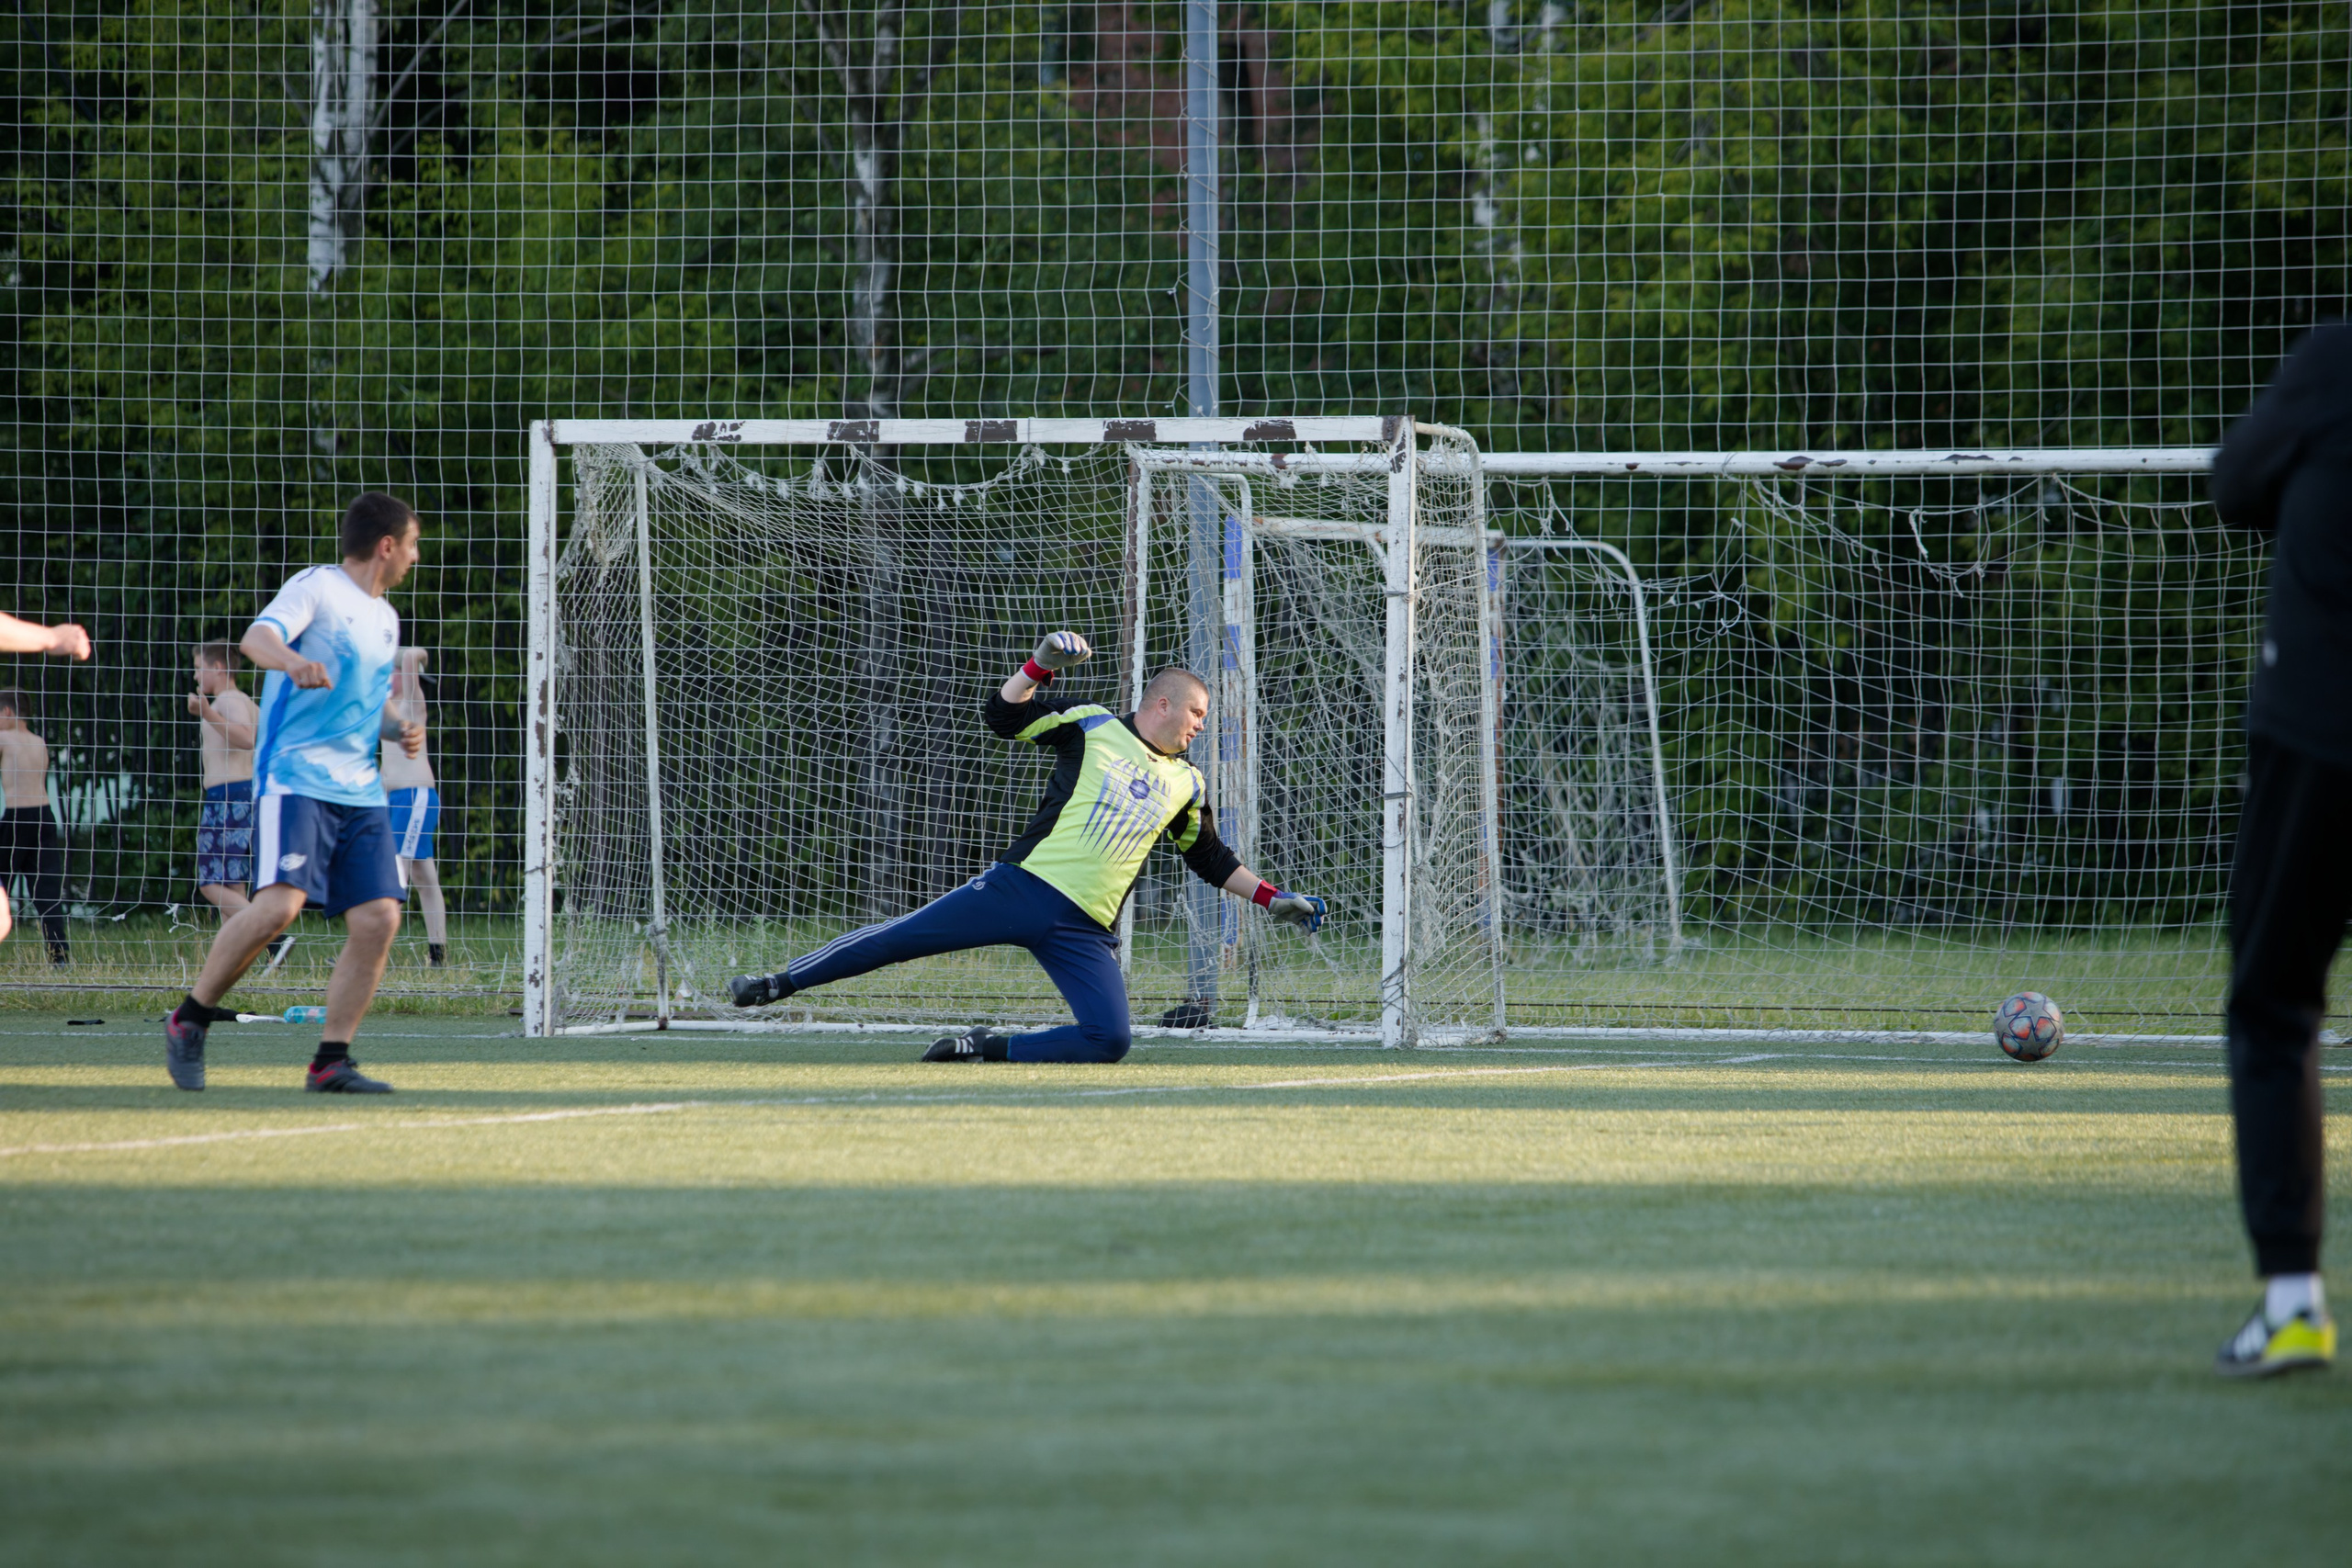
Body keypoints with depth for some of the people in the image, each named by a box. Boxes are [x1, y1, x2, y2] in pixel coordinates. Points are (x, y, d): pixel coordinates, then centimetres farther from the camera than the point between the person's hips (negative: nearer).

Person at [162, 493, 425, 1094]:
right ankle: (190, 1020, -4)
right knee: (279, 903, -22)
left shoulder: (385, 618, 22)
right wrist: (291, 660, -42)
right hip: (295, 778, -8)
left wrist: (400, 728, 14)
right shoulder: (316, 587, -3)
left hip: (359, 792, 8)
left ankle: (331, 1061, 0)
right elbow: (257, 636, -20)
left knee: (378, 918, -6)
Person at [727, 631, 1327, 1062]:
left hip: (1085, 930, 3)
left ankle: (988, 1048, -2)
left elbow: (1212, 860, 26)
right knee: (898, 938, -8)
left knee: (1109, 1041, -16)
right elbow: (1003, 715, 0)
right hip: (1022, 887, -3)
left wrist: (1273, 899, 20)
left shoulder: (1186, 786, 16)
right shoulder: (1091, 727, 4)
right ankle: (780, 984, 5)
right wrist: (1041, 665, -15)